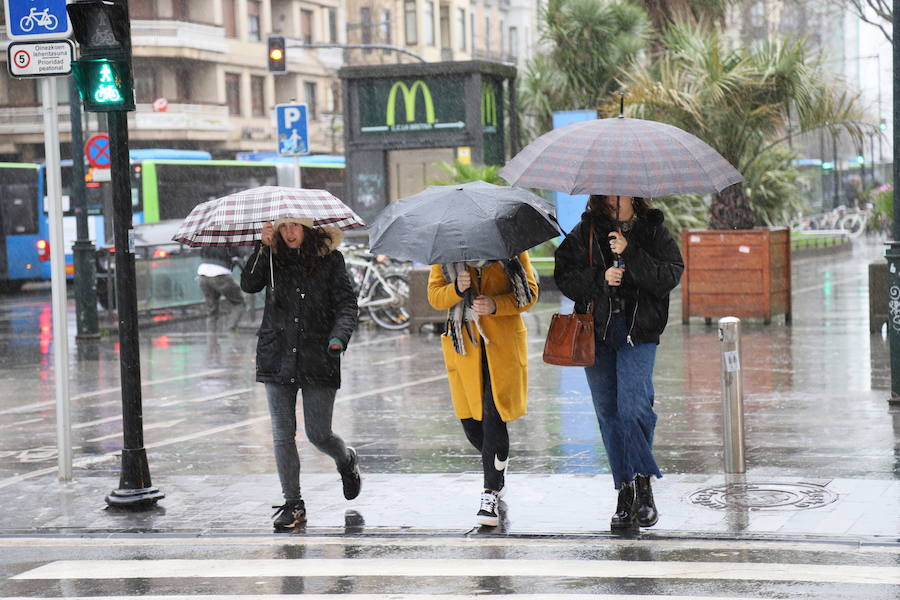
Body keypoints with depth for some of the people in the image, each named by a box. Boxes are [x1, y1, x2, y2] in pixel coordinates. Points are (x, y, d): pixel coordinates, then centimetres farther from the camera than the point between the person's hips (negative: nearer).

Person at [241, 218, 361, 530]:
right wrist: (263, 247, -15)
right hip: (278, 360, 2)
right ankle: (293, 504, 11)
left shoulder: (330, 260, 2)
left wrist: (339, 338, -20)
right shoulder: (273, 259, 7)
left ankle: (347, 461, 34)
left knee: (318, 434, 0)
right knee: (282, 435, 0)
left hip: (317, 361, -2)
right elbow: (248, 285, -7)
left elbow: (346, 303, -4)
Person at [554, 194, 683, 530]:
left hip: (639, 330, -2)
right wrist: (600, 278, -13)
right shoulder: (586, 232, 9)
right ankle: (627, 493, 11)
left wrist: (630, 254, -17)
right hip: (597, 331, 2)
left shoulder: (653, 230, 5)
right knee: (608, 412, 3)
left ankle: (641, 484, -5)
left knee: (634, 407, -17)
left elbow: (671, 276, -7)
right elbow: (564, 275, 3)